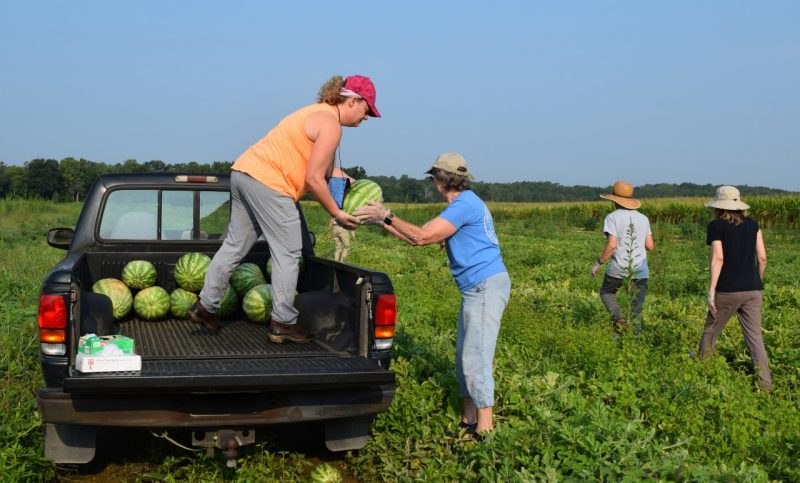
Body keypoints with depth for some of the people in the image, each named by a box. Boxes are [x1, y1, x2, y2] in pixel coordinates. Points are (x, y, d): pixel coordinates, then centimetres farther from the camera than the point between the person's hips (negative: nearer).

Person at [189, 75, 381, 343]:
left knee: (234, 246, 15)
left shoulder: (319, 113, 20)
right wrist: (337, 214, -5)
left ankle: (205, 306, 20)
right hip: (267, 182, -10)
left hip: (244, 171, 10)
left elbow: (323, 168, 24)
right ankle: (282, 323, 2)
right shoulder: (331, 125, -11)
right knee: (287, 254, -2)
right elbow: (313, 179, -13)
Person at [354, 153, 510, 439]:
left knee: (475, 360, -10)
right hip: (476, 289, 11)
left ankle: (485, 430, -5)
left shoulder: (465, 204, -14)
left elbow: (422, 237, -18)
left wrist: (386, 216, -10)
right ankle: (469, 422, 21)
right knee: (464, 358, 14)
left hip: (487, 286, -11)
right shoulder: (459, 206, 19)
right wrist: (382, 221, 14)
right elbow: (417, 238, 18)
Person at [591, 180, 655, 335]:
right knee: (636, 308, 10)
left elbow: (612, 245, -14)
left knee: (606, 292, 22)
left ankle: (619, 319, -1)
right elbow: (650, 246, 8)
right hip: (640, 269, 4)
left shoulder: (613, 217, -5)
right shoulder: (643, 218, 10)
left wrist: (598, 263, -4)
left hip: (619, 268, -3)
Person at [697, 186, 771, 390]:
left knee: (710, 332, 13)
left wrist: (711, 290, -13)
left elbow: (718, 258, -14)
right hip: (752, 290, 4)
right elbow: (762, 257, 6)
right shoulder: (752, 224, 8)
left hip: (727, 290, -4)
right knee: (755, 336, 3)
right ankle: (765, 384, -3)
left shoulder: (716, 226, -5)